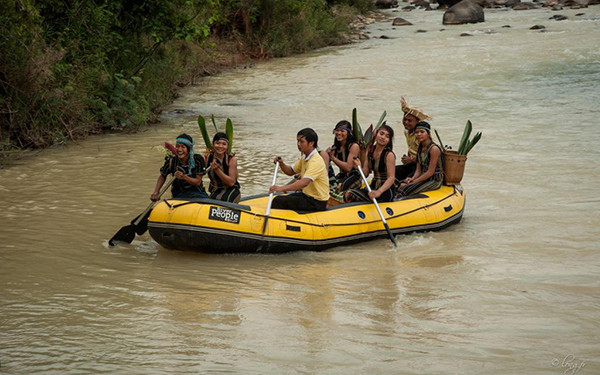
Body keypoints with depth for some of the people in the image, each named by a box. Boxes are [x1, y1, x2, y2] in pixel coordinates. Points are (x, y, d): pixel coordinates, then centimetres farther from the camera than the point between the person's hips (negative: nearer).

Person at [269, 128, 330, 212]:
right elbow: (291, 172, 19)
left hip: (317, 202, -10)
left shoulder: (316, 161, -23)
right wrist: (281, 164, -4)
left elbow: (305, 182, -36)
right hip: (307, 195, 10)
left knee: (279, 201, -15)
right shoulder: (304, 157, 8)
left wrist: (281, 188, -45)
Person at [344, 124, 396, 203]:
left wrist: (379, 192, -37)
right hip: (374, 187, 7)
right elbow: (365, 173, 7)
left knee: (352, 196, -25)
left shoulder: (389, 154, -13)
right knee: (348, 194, -14)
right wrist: (359, 167, -16)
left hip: (386, 190, -7)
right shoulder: (370, 150, 7)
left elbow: (391, 178, -22)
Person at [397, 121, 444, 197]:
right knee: (401, 185, -13)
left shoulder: (434, 149, -16)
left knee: (404, 191, -23)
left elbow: (430, 172, -18)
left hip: (434, 180, -8)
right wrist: (412, 179, -10)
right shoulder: (420, 148, 11)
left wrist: (414, 182, -16)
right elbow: (418, 170, 11)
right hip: (424, 177, 8)